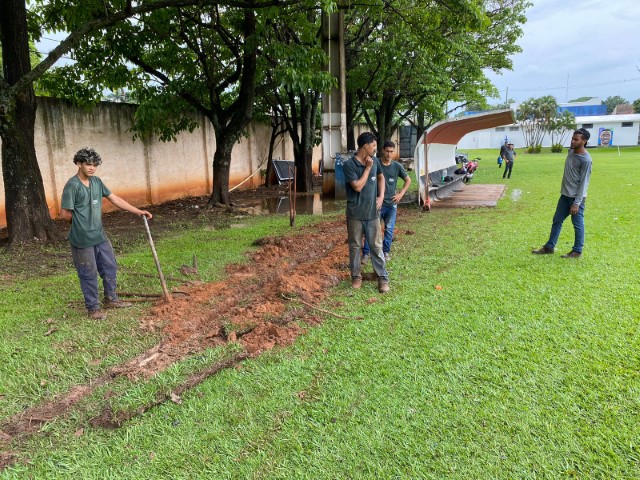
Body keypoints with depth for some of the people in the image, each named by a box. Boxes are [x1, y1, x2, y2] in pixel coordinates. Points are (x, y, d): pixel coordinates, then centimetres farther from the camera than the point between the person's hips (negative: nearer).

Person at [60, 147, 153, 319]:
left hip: (100, 236, 8)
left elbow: (115, 199, 9)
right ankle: (93, 308, 20)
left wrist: (138, 211, 7)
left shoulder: (97, 182, 5)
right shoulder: (72, 185, -18)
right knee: (89, 275, 5)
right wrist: (81, 221, 2)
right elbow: (64, 214, -16)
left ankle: (111, 299, 34)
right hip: (82, 240, -7)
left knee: (110, 267, 17)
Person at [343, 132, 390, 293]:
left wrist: (381, 196, 7)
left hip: (372, 212, 3)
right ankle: (356, 276, 22)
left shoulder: (375, 161, 4)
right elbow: (358, 186, -18)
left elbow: (381, 177, 21)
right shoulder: (349, 164, -12)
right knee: (355, 246, 8)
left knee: (376, 246, 6)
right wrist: (367, 168, -14)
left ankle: (383, 278, 13)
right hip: (355, 213, -3)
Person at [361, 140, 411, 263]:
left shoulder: (397, 166, 0)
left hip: (391, 204, 2)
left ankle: (386, 252, 24)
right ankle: (366, 253, 8)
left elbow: (408, 180, 13)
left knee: (389, 230, 8)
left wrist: (401, 194, 3)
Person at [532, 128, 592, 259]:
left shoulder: (586, 160, -18)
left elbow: (584, 183, -18)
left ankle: (577, 251, 14)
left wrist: (576, 203, -19)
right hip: (565, 195, 8)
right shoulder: (571, 151, 6)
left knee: (578, 224, 3)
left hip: (576, 197, -8)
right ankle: (549, 247, 21)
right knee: (557, 221, 12)